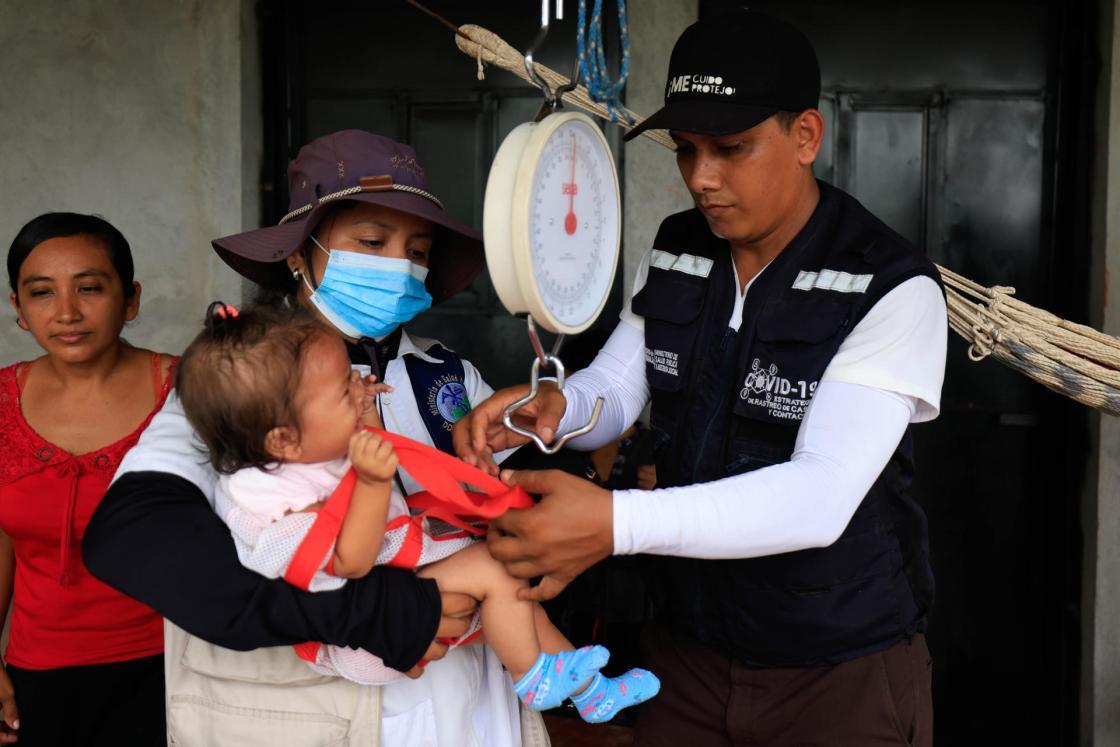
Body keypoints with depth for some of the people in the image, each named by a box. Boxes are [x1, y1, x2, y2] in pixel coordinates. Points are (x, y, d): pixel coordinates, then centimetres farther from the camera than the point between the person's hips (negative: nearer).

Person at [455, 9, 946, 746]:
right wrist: (552, 405, -23)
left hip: (843, 673, -4)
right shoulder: (674, 254, 1)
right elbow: (614, 391, 1)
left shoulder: (894, 290, -20)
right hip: (689, 649, 5)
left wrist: (615, 523, -40)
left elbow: (820, 498, -29)